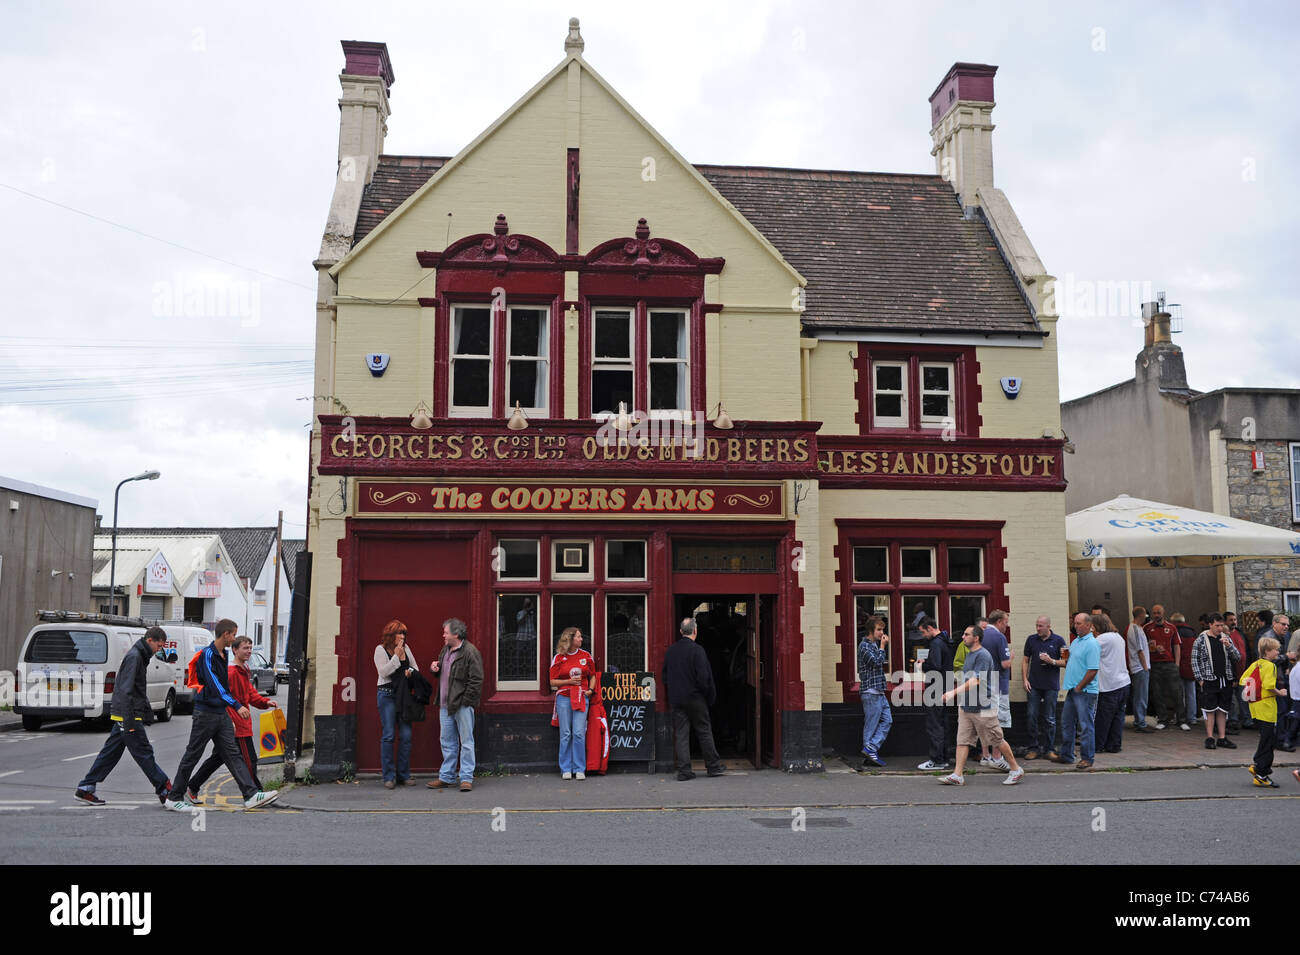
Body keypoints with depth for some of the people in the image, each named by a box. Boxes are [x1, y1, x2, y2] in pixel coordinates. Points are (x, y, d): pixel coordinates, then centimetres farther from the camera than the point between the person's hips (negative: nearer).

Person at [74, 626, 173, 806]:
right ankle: (164, 790, 0)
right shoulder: (134, 656, -16)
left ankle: (85, 788, 16)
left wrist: (147, 711, 25)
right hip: (127, 715, -10)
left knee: (111, 752, 12)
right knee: (144, 753, -4)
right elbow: (126, 690, -22)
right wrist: (129, 722, -24)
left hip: (123, 716, 10)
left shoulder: (139, 655, 16)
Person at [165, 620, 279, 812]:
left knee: (233, 754, 1)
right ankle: (174, 798, 16)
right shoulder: (207, 654, -15)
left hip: (221, 714, 8)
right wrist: (236, 705, -32)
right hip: (205, 713, -8)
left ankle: (251, 795, -4)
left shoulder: (222, 655, 14)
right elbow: (214, 685, -25)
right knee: (192, 755, 3)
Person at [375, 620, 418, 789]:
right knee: (388, 736, -4)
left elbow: (415, 667, 18)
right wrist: (396, 656, -14)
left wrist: (411, 671, -3)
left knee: (406, 735, 1)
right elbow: (383, 672, -13)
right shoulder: (380, 650, -3)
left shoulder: (405, 648, 11)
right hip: (387, 695, -4)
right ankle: (389, 777, 3)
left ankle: (404, 775, 10)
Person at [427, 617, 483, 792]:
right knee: (447, 742, 14)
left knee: (466, 742, -1)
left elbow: (476, 680, -15)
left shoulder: (470, 652, -13)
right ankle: (446, 777, 23)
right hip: (445, 705, 8)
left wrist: (465, 700, -16)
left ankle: (467, 778, 4)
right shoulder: (445, 650, 14)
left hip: (462, 705, -8)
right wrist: (435, 668, 6)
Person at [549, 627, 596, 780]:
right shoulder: (558, 658, 3)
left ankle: (579, 769, 3)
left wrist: (590, 689, 2)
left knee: (579, 733, -6)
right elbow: (553, 681, 4)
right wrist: (569, 681, -10)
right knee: (565, 734, 1)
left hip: (582, 698, 1)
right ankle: (566, 769, 11)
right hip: (564, 698, -1)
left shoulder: (586, 655, 9)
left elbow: (592, 676, 19)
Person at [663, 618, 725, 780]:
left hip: (676, 699, 4)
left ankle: (683, 771, 3)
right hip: (695, 698, -4)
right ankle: (713, 767, 16)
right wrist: (709, 696, -2)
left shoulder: (670, 651, 4)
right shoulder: (697, 650, -13)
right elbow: (704, 677, -15)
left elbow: (665, 677, 10)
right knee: (704, 732, 7)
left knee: (680, 734, 5)